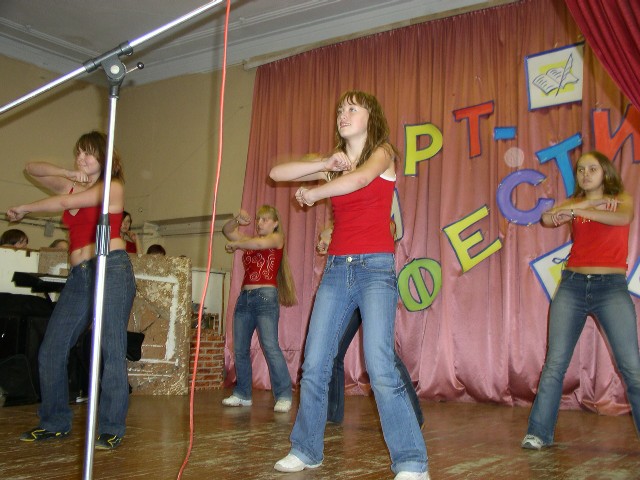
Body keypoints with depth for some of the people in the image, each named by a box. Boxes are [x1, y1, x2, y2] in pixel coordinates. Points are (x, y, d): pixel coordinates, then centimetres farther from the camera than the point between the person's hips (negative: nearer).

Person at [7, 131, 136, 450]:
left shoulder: (112, 187, 1)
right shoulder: (70, 186, 20)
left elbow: (67, 202, -9)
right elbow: (31, 170, 26)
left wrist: (23, 210, 2)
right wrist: (67, 173, 10)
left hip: (111, 268, -7)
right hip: (79, 276, 7)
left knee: (111, 350, -8)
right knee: (50, 350, 2)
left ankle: (111, 429, -2)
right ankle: (55, 423, 14)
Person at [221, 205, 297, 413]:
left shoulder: (277, 238, 5)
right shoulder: (250, 240, 22)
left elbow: (260, 243, -16)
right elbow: (227, 231, 19)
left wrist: (235, 244, -2)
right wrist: (238, 219, -1)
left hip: (266, 296, -7)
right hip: (245, 296, 7)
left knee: (270, 346, -16)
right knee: (240, 349, 6)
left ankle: (284, 396, -14)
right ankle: (242, 394, 15)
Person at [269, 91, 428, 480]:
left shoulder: (382, 153, 3)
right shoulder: (335, 161, 16)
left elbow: (359, 177, -20)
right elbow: (277, 173, 7)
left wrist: (311, 193, -6)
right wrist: (324, 165, -7)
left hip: (375, 268, -5)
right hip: (337, 269, 5)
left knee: (381, 368, -15)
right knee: (314, 366, 3)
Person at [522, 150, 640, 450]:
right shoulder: (572, 202, 13)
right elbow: (547, 219, -7)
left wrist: (577, 211, -24)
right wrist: (584, 204, -13)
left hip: (612, 287, -2)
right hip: (572, 285, 2)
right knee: (554, 364, -1)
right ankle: (539, 433, 3)